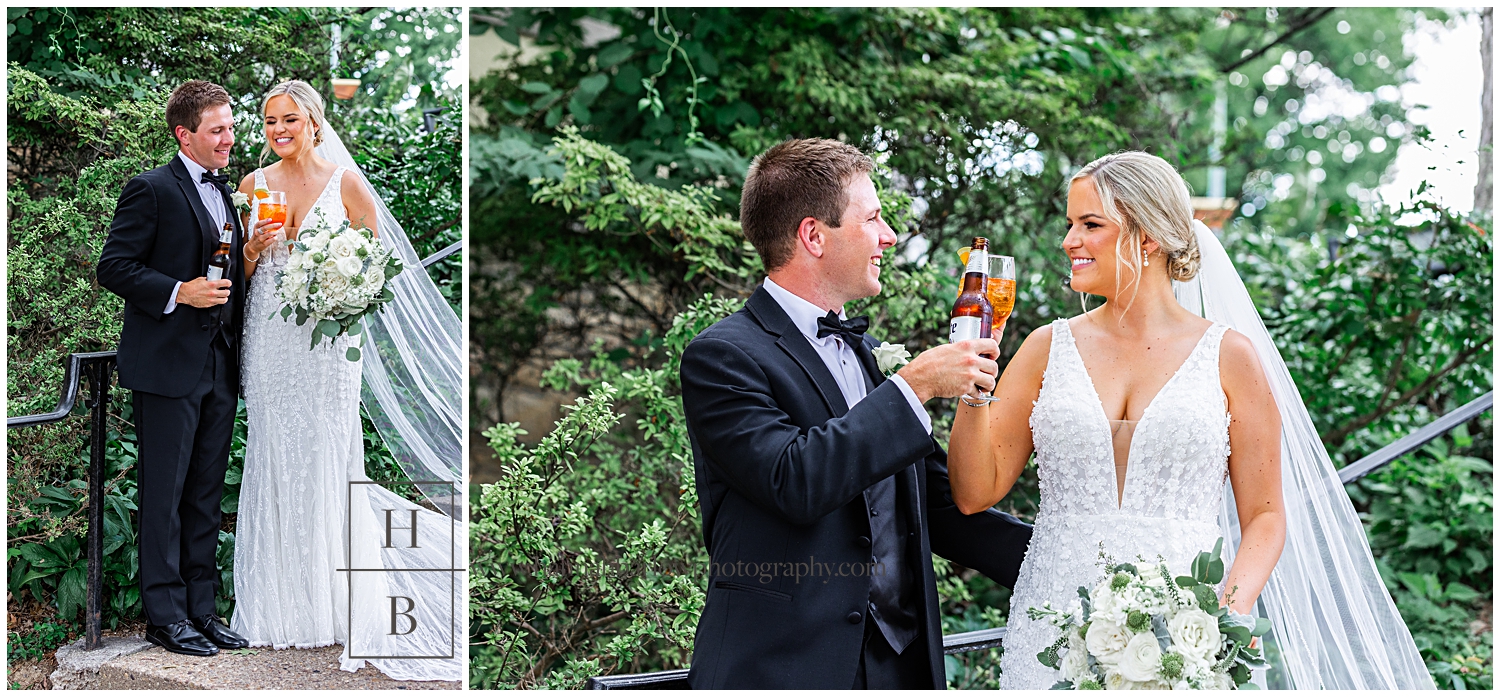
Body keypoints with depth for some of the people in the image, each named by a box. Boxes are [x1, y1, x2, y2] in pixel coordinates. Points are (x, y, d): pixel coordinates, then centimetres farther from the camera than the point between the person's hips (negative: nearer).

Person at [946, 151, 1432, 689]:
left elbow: (1264, 514, 3)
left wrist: (1232, 610, -13)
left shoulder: (1228, 355, 2)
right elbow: (976, 492, 4)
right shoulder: (1049, 348, 7)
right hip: (1057, 621, 2)